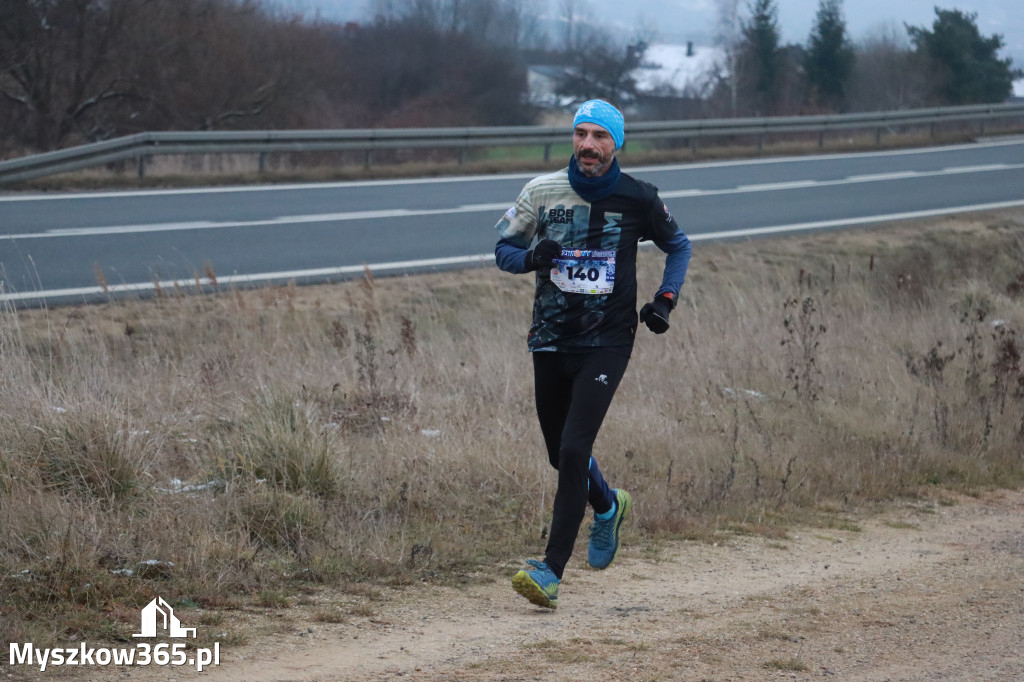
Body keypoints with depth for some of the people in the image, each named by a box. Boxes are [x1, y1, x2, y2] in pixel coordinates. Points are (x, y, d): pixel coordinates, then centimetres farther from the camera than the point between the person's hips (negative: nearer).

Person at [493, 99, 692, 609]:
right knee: (561, 455, 15)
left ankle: (551, 572, -17)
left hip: (607, 342, -3)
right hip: (551, 340, 3)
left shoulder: (637, 199, -1)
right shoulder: (543, 191, 2)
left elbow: (678, 246, 16)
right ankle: (607, 507, 49)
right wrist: (532, 256, -14)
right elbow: (503, 248, 9)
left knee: (573, 451, -17)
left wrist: (665, 300, 2)